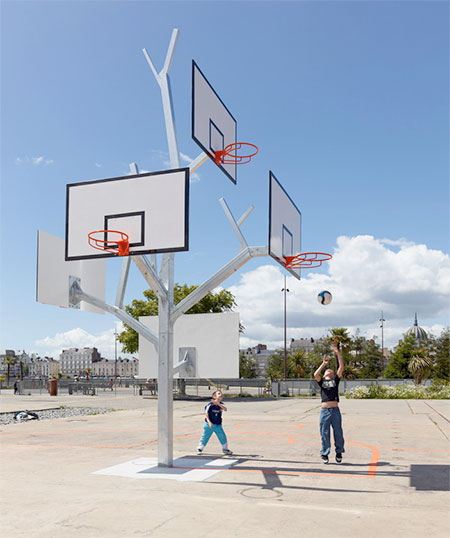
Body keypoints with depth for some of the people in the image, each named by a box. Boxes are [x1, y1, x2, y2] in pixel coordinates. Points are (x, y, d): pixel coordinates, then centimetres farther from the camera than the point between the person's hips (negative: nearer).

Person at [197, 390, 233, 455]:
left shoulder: (221, 405, 0)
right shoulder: (210, 405, -13)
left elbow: (225, 409, -22)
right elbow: (206, 414, -10)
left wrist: (218, 403, -33)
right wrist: (209, 422, -22)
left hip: (218, 425, 4)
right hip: (209, 424, -4)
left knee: (222, 436, 4)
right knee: (205, 436, 3)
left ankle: (225, 449, 22)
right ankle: (200, 448, 20)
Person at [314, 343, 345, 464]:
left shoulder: (335, 380, 11)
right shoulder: (321, 381, 13)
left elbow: (341, 367, 2)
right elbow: (315, 374, -7)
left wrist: (337, 352, -1)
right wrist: (324, 363, 1)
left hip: (335, 410, 0)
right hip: (324, 411, 0)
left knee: (338, 433, 6)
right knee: (324, 434, 5)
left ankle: (339, 453, 22)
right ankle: (324, 454, 17)